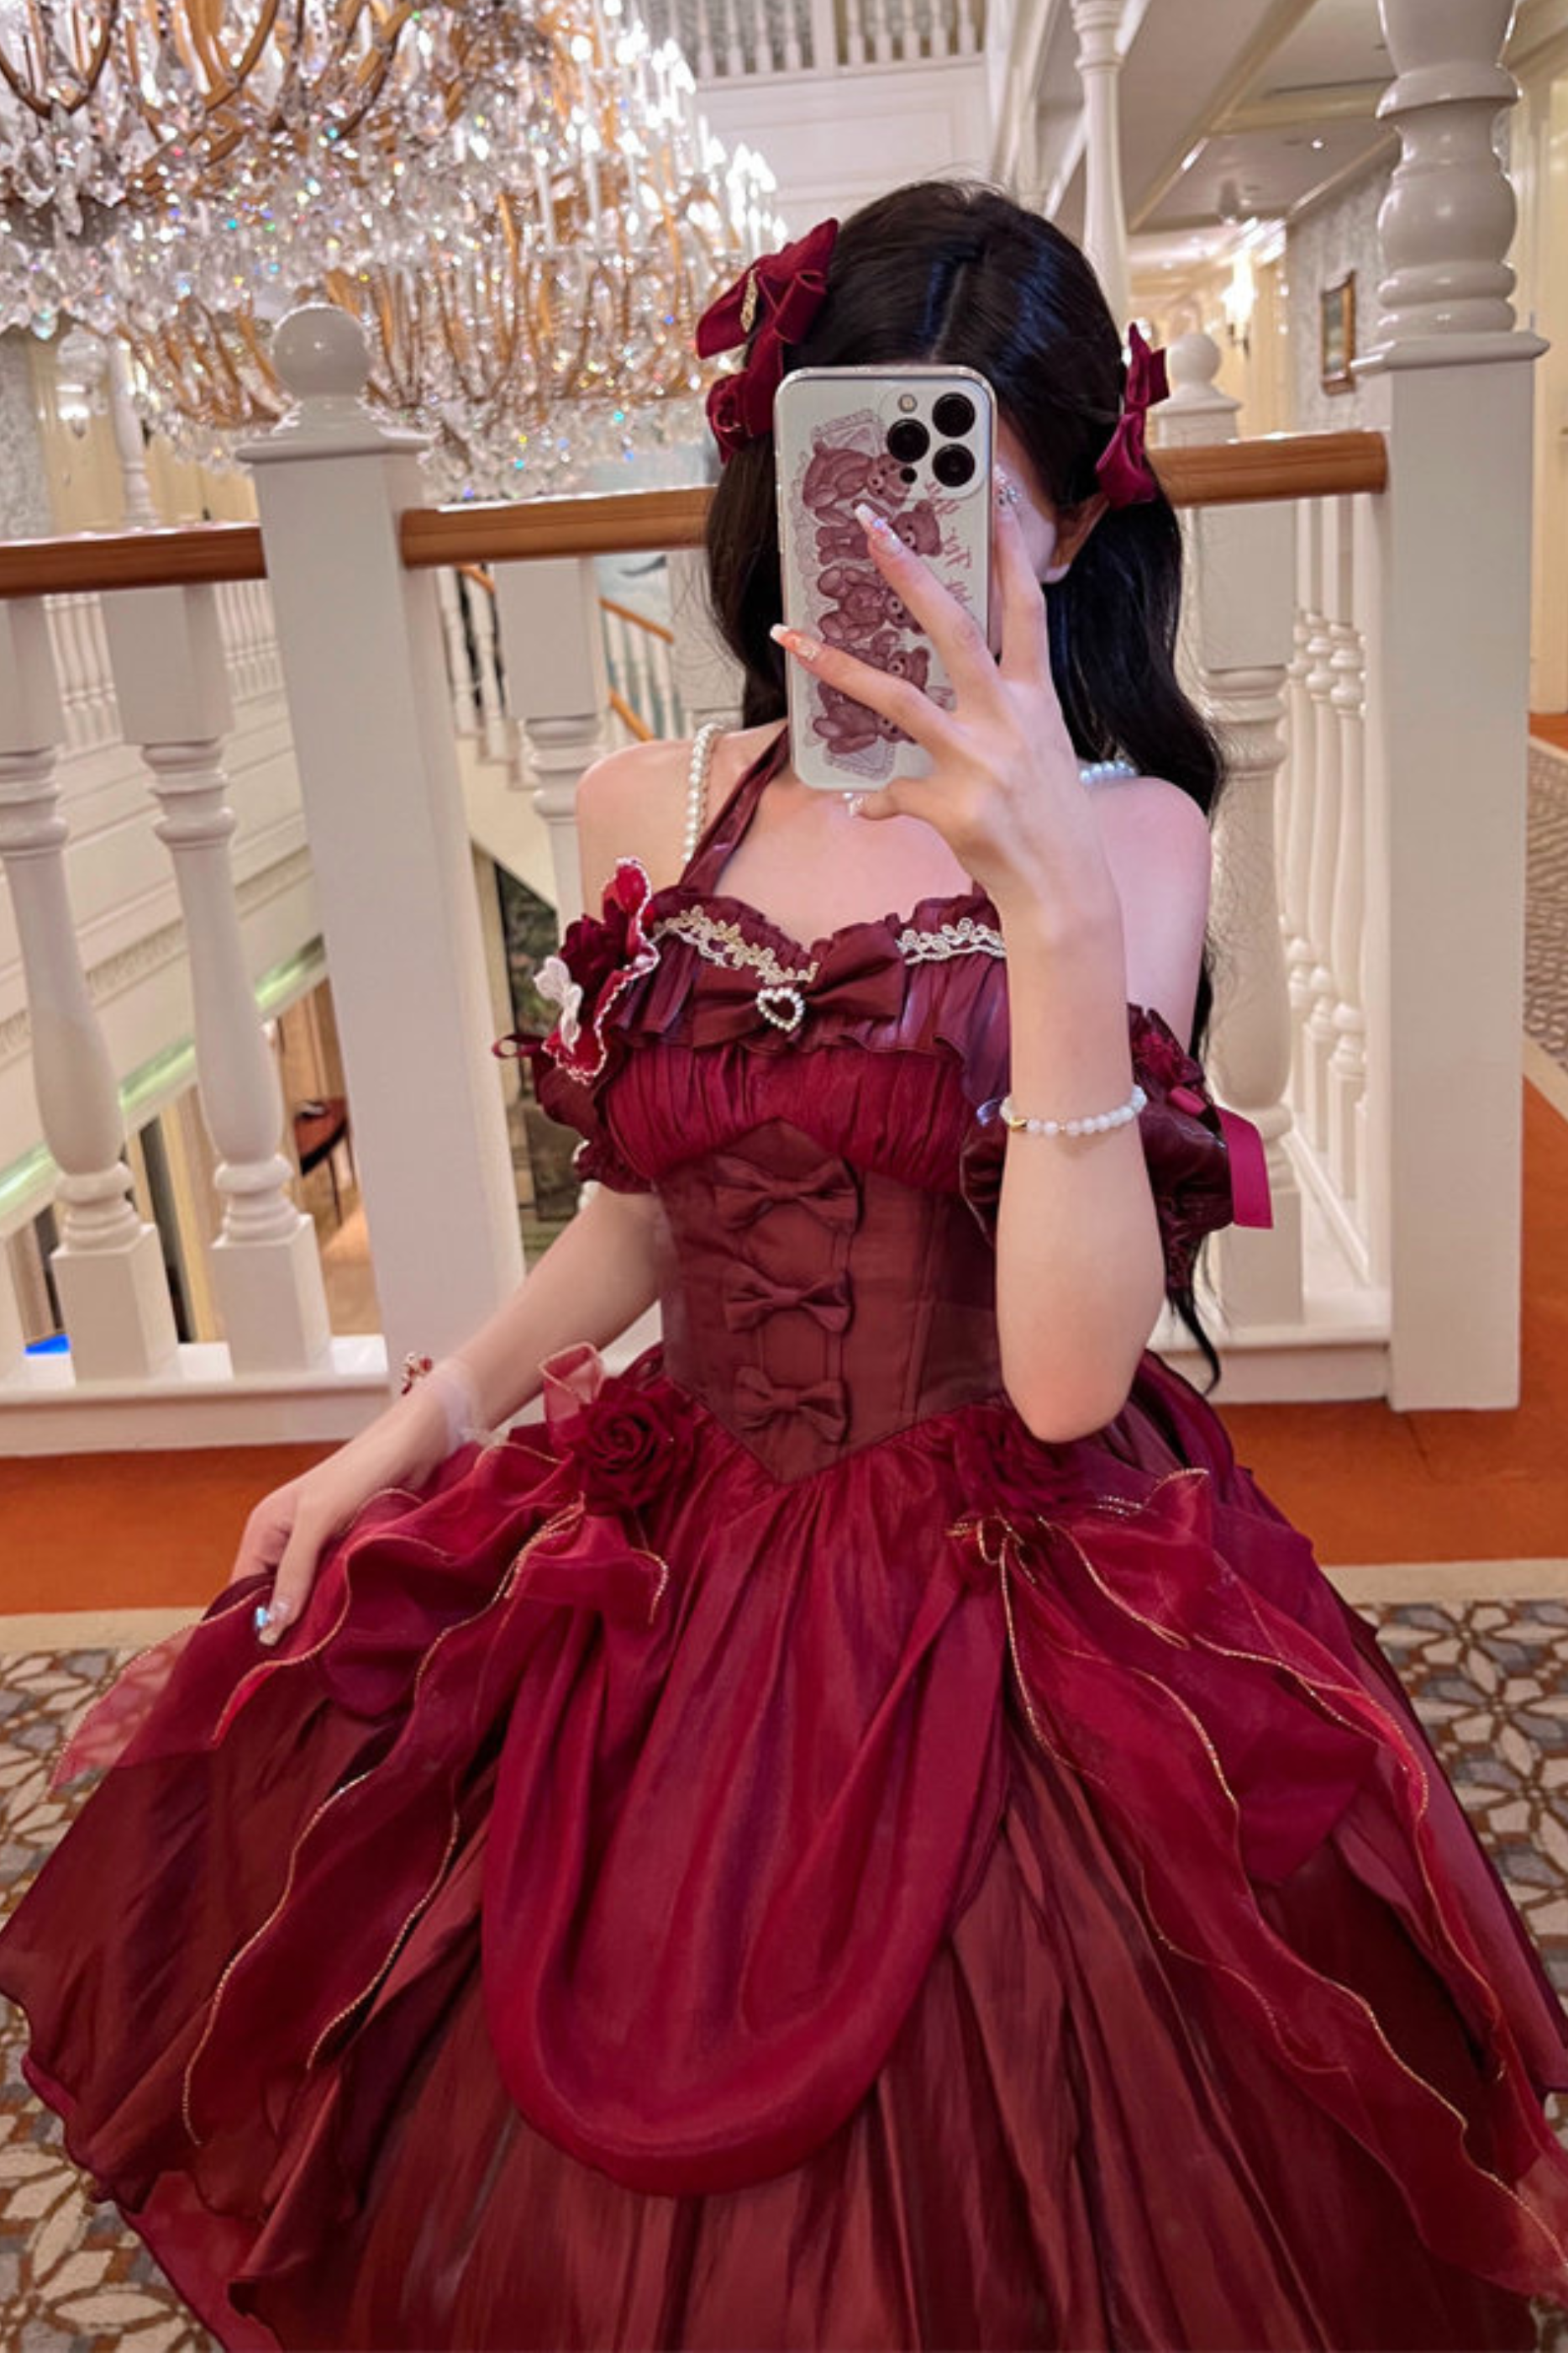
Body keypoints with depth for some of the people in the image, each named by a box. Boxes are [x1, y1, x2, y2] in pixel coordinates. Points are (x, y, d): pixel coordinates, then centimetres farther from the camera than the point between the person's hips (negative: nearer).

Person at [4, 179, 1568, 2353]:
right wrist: (408, 1434, 8)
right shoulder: (653, 812, -1)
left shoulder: (1124, 834, -13)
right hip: (682, 1573, 4)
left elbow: (1072, 1374, -25)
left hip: (1009, 1603, -3)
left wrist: (1059, 904, -35)